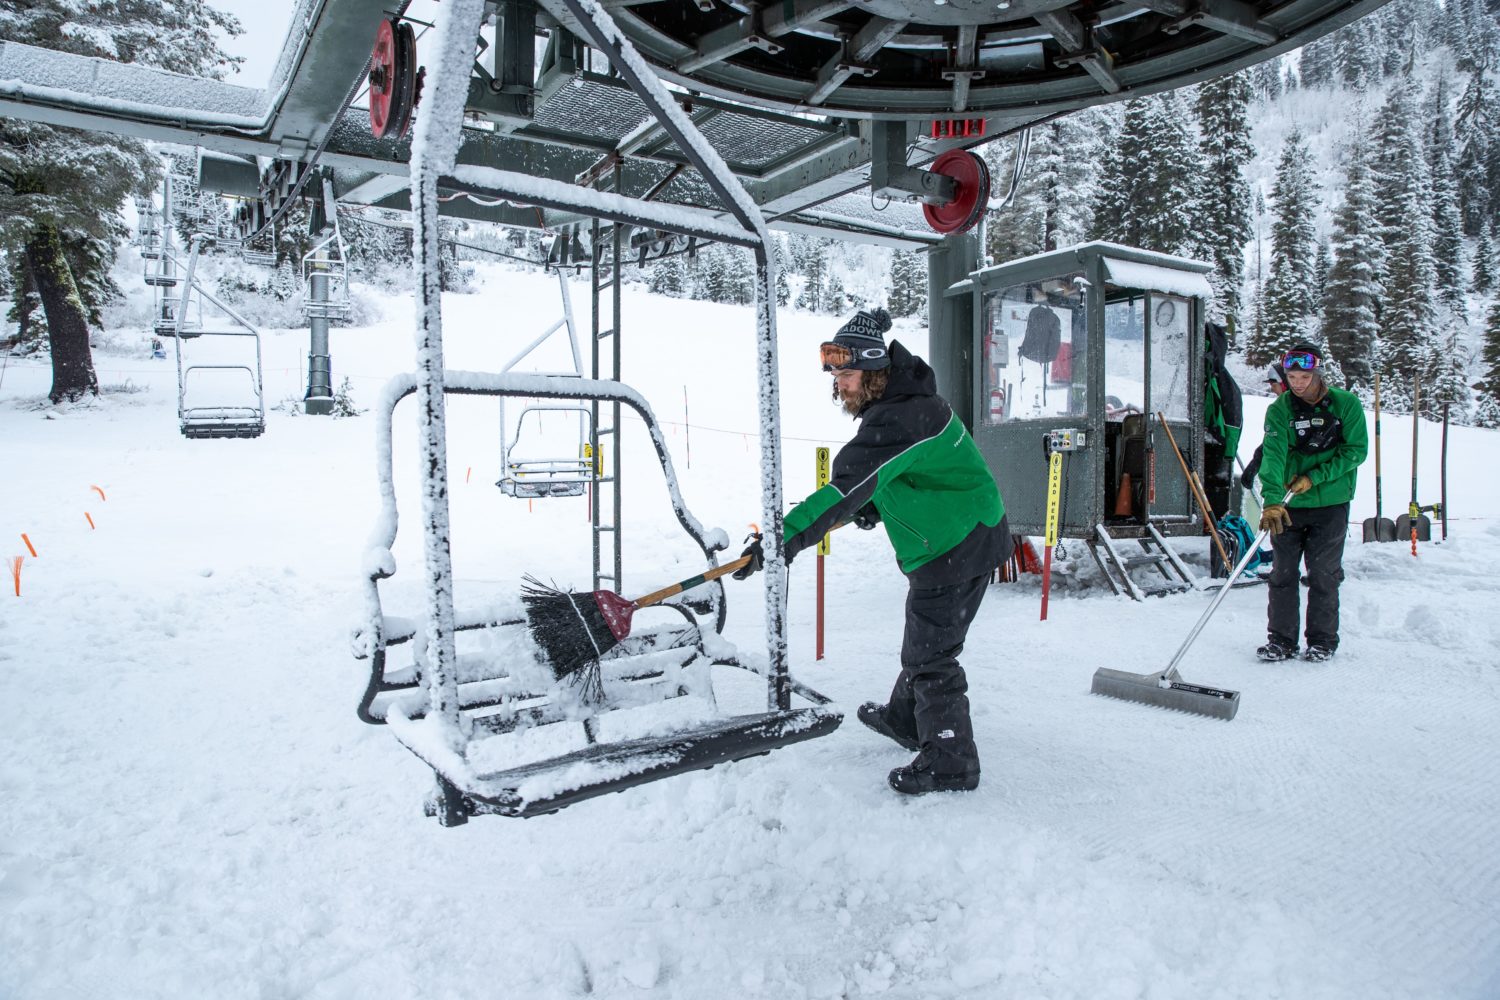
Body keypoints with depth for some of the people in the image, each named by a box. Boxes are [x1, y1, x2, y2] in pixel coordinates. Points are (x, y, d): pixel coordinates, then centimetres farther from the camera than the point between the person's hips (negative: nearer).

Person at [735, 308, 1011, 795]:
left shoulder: (898, 419, -27)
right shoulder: (896, 404, 7)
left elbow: (848, 487, -36)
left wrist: (786, 537, -39)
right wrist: (876, 504, 7)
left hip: (956, 548, -10)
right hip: (963, 538, 10)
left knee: (930, 655, -1)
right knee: (924, 640, 24)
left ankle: (950, 763, 11)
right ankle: (905, 719, 43)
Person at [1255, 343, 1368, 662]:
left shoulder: (1346, 404, -4)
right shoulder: (1279, 409, -4)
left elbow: (1356, 450, -5)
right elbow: (1273, 454, -17)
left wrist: (1313, 478, -15)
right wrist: (1272, 500, -29)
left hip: (1331, 503, -1)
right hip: (1289, 504, 1)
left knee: (1323, 574, 5)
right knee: (1283, 572, 5)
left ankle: (1322, 639, 19)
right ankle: (1281, 639, 15)